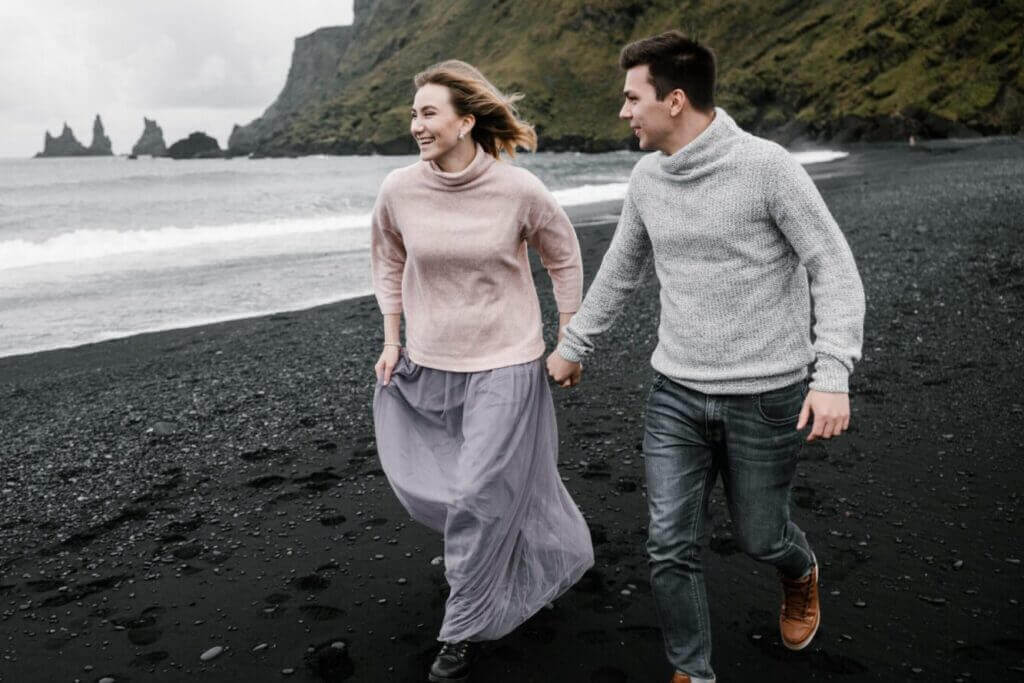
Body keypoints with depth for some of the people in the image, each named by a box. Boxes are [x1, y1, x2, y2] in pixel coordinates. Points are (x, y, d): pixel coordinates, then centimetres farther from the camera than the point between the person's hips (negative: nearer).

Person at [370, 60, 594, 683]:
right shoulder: (400, 190, -7)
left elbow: (564, 258, 2)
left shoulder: (520, 190, -15)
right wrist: (392, 341, 10)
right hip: (428, 367, 4)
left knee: (481, 499, -2)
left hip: (505, 366, -4)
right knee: (425, 487, 16)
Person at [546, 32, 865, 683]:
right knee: (671, 547, 1)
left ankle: (801, 576, 50)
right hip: (676, 395, 4)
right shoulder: (647, 178, 3)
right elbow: (619, 274, 17)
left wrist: (833, 376, -23)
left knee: (761, 536, 13)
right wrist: (571, 347, 24)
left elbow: (836, 269, -12)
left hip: (765, 397, -4)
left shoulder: (767, 166, -13)